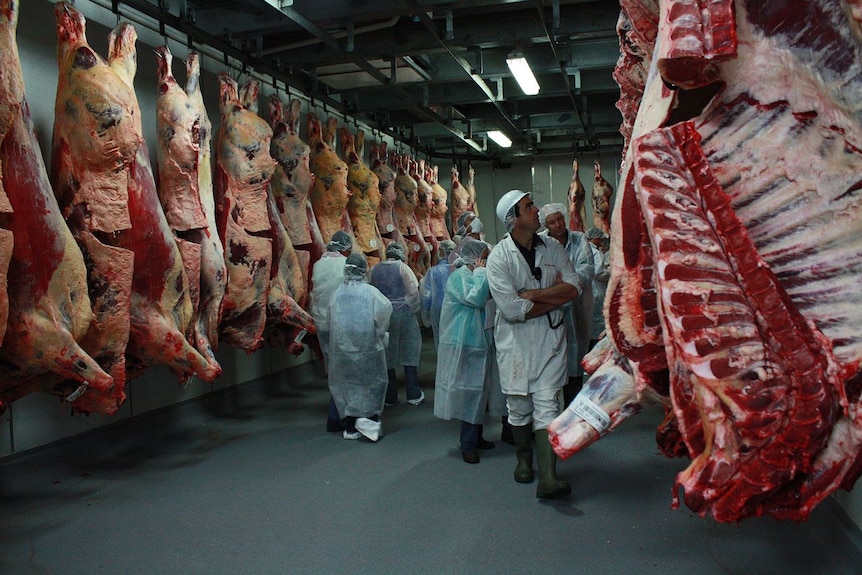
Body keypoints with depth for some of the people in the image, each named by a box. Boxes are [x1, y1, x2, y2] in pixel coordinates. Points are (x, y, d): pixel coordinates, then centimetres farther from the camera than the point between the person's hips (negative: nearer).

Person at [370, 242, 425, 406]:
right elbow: (413, 291, -10)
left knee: (386, 354, 9)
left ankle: (390, 397, 15)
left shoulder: (374, 269, 6)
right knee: (409, 351, 7)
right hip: (402, 313, -3)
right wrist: (414, 309, 3)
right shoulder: (402, 267, -6)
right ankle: (413, 395, 9)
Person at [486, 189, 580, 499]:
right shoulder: (499, 257, -9)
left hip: (550, 337, 2)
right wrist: (554, 296, -11)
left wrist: (532, 294, -14)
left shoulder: (552, 247, 4)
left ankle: (548, 478, -6)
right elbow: (512, 310, -18)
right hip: (515, 339, -2)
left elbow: (574, 287, -5)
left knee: (547, 404, -4)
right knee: (519, 406, 11)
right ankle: (524, 459, 35)